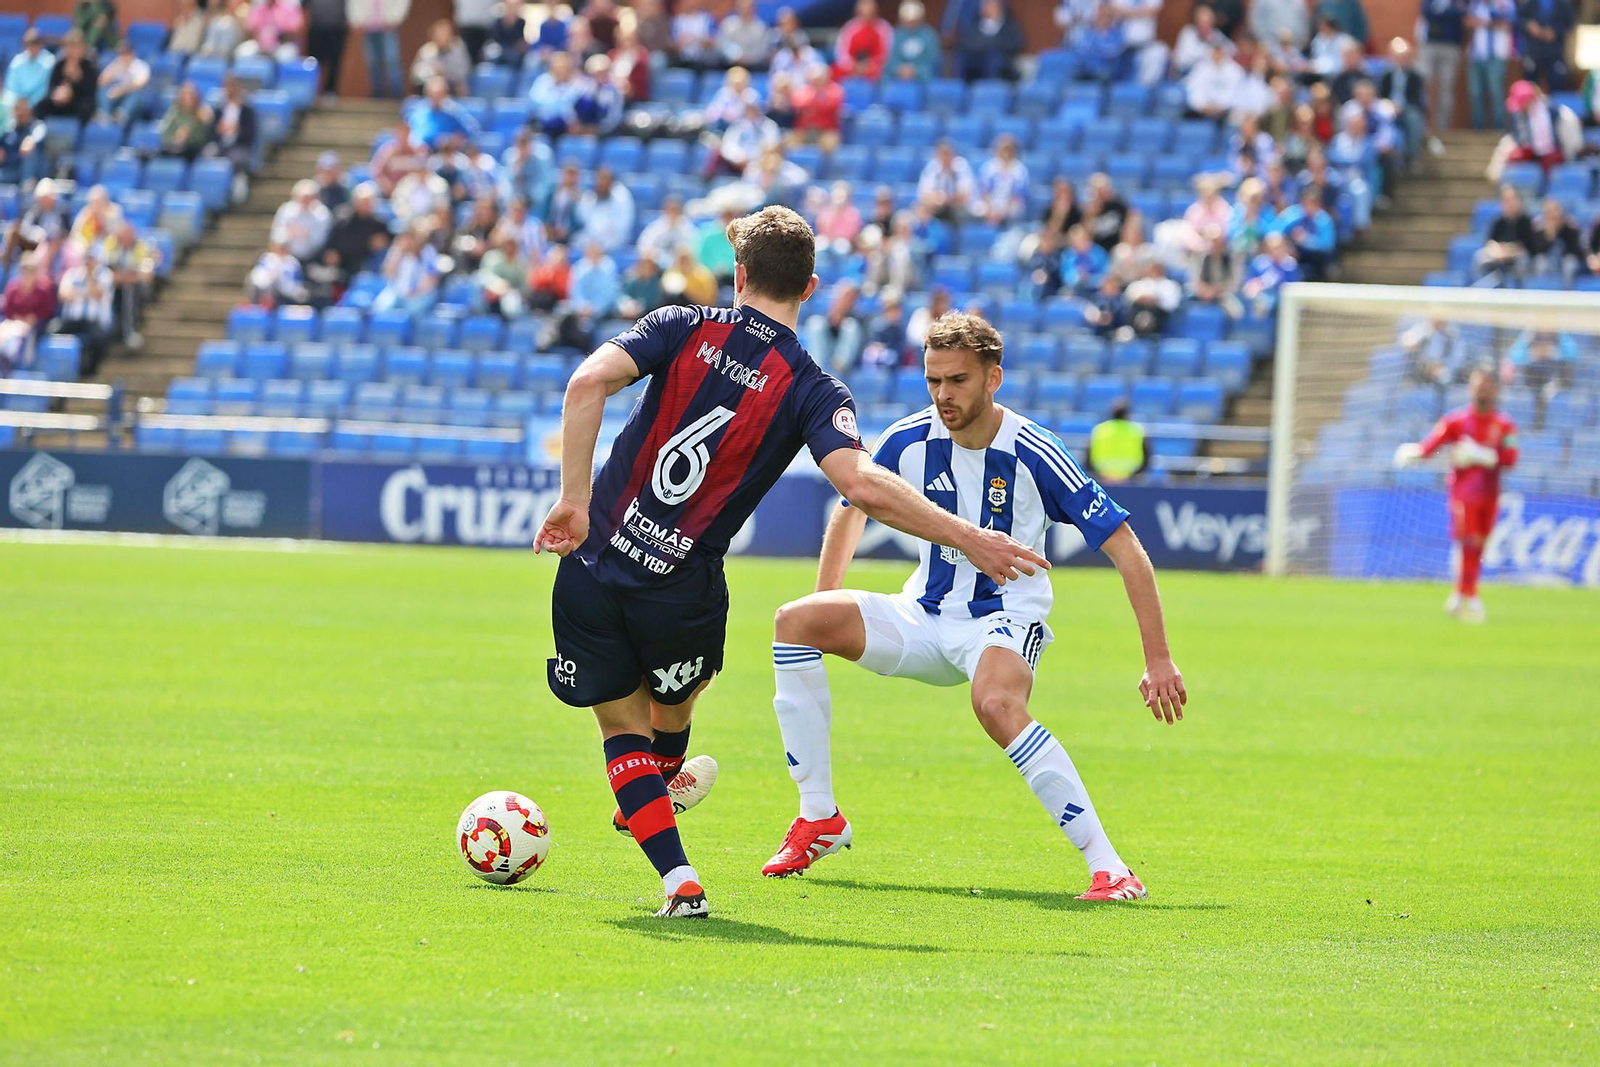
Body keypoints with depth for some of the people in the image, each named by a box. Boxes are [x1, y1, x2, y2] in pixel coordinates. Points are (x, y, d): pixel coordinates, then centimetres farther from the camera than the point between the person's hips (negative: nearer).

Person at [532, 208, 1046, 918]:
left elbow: (588, 383, -16)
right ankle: (661, 789, 58)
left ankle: (679, 880, 4)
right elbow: (863, 486, -21)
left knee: (623, 729, 16)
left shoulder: (684, 329, 0)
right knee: (673, 699, 31)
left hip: (593, 561, 1)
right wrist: (966, 538, -14)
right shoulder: (812, 391, -5)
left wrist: (576, 500, -15)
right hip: (682, 589, -1)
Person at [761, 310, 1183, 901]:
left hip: (1005, 618, -5)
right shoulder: (909, 441, -7)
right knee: (794, 621, -15)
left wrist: (1158, 661, -20)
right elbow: (852, 510, 14)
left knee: (996, 702, -39)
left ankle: (1108, 867, -36)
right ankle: (819, 818, -7)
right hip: (922, 615, 5)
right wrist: (828, 623, 11)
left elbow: (1128, 552, -16)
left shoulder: (1035, 456, -19)